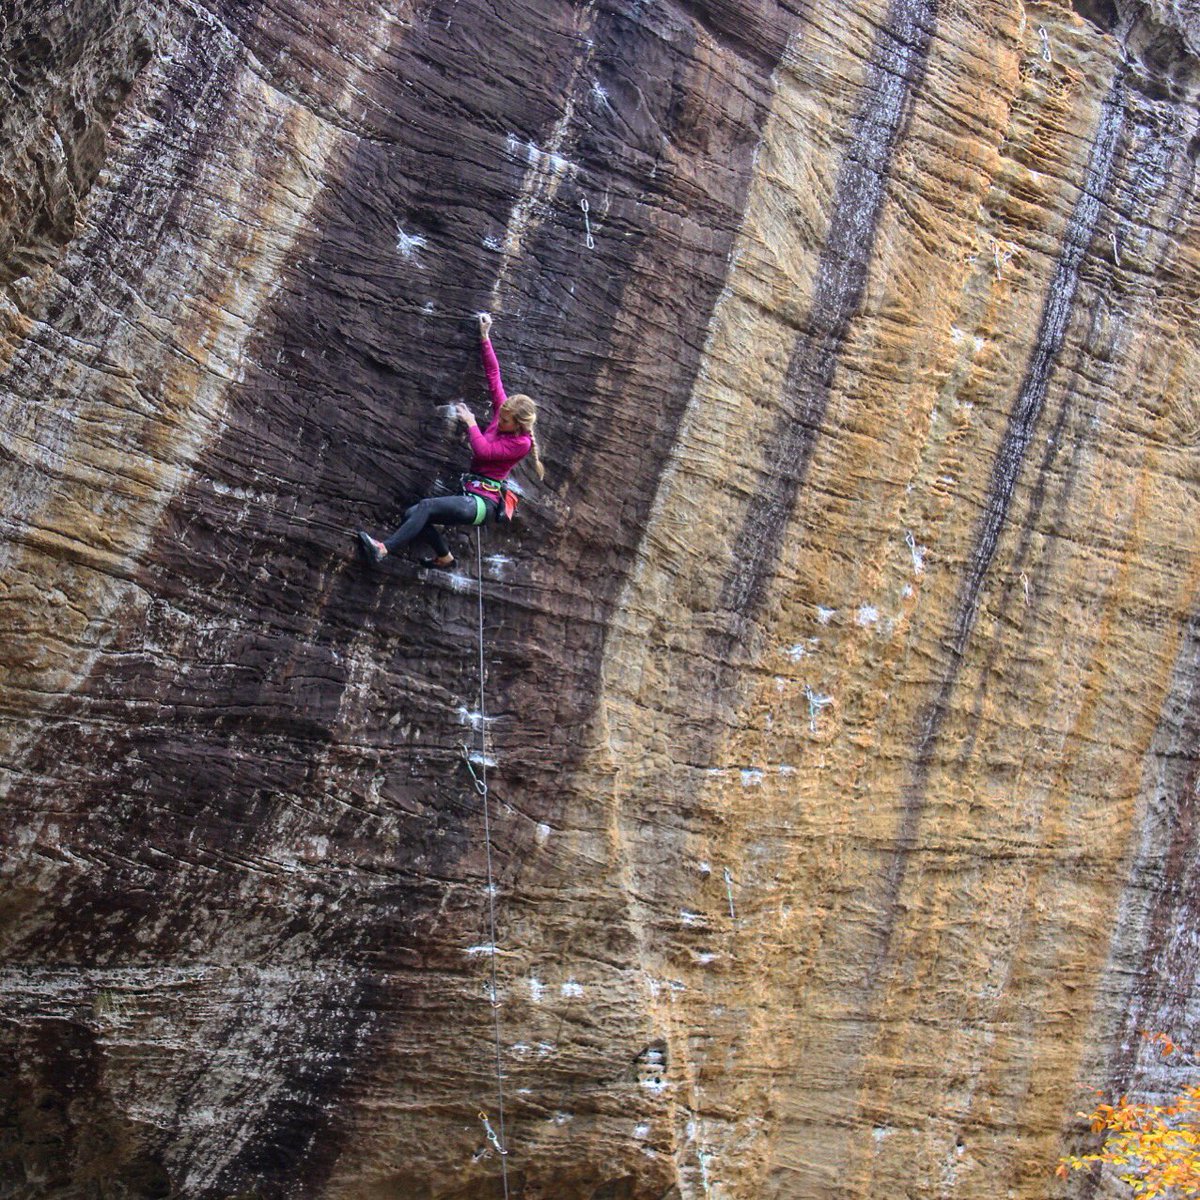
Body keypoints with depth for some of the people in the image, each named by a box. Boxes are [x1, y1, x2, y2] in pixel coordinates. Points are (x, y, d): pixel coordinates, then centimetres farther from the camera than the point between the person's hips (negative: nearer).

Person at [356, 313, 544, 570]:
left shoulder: (521, 443, -10)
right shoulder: (504, 412, 11)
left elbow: (483, 450, -16)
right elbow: (493, 374, 14)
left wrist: (470, 422, -4)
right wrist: (485, 337, 15)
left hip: (481, 503, -8)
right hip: (469, 496, 9)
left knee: (425, 507, -28)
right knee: (413, 515, -8)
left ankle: (384, 549, -37)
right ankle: (444, 556, 10)